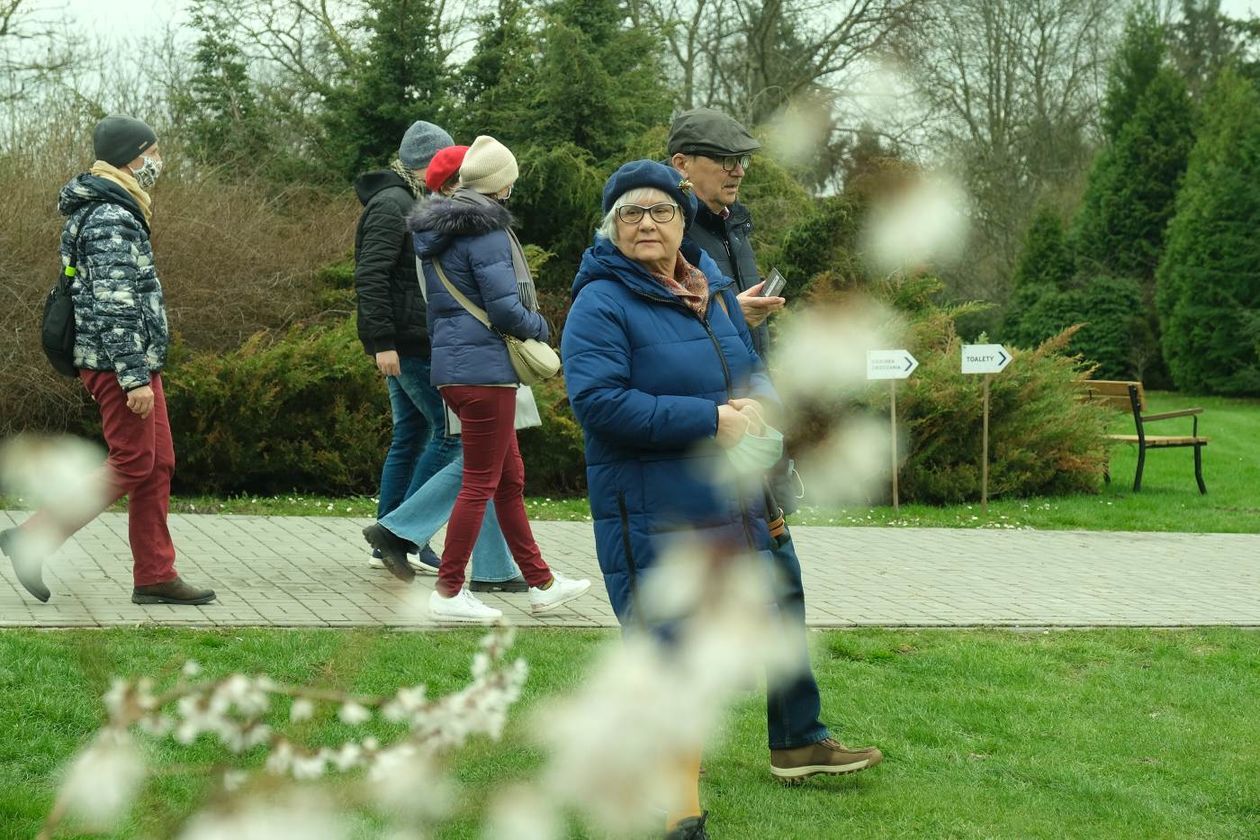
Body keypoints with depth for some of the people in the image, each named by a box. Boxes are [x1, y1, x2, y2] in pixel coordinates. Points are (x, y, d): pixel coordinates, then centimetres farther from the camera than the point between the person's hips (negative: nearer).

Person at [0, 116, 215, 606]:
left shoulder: (116, 211, 18)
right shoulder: (111, 220, -16)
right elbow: (115, 305, -22)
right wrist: (134, 376, -25)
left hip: (139, 360, 10)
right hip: (118, 360, -10)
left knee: (158, 464, 9)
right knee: (133, 464, -7)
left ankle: (155, 576, 11)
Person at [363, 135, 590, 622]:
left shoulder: (435, 230, 14)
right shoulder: (487, 230, -14)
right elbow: (505, 308, -18)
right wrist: (540, 326, 0)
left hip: (449, 365, 9)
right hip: (484, 368, -9)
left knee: (511, 479, 16)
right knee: (480, 483, -2)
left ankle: (541, 583, 24)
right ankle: (449, 593, 2)